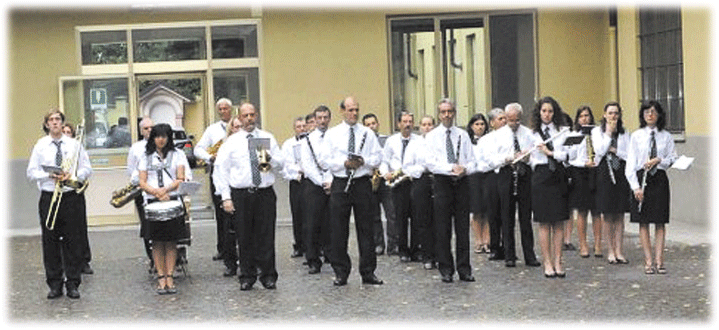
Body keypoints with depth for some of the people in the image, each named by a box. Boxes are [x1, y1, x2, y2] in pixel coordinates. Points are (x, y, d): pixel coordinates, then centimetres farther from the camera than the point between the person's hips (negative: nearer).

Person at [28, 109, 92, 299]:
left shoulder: (74, 144, 8)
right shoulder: (40, 146, 7)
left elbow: (87, 169, 7)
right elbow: (31, 173, 4)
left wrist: (72, 176, -12)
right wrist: (49, 175, -14)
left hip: (72, 197, 0)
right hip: (48, 198, 0)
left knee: (73, 242, 0)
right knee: (50, 242, 2)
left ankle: (72, 284, 8)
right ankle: (55, 285, 11)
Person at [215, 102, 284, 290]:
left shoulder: (268, 138, 10)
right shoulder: (231, 142, 6)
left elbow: (280, 164, 9)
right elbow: (221, 170, 2)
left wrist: (270, 160, -15)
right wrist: (226, 197, -6)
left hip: (265, 193, 1)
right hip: (241, 195, 0)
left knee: (266, 236, 0)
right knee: (245, 238, 4)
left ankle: (268, 276, 10)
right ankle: (247, 277, 14)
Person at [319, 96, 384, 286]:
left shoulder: (368, 133, 9)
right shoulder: (332, 134, 5)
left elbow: (377, 157, 6)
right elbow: (324, 161, -1)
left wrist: (364, 161, -13)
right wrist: (344, 163, -15)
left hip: (362, 183, 1)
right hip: (340, 184, -1)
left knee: (366, 228, 3)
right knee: (338, 230, 1)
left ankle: (368, 272, 11)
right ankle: (341, 273, 9)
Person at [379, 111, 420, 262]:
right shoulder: (391, 141, 9)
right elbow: (384, 161, 10)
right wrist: (386, 173, -8)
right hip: (397, 182, 0)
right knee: (401, 216, 0)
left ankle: (415, 249, 8)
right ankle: (403, 251, 8)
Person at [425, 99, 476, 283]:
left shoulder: (463, 135, 12)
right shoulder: (432, 136, 3)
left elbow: (471, 160, 9)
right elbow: (431, 163, -7)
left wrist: (465, 169, -14)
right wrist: (452, 168, -20)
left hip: (461, 183, 2)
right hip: (442, 183, -2)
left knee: (463, 227, 4)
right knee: (442, 228, 0)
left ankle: (464, 269, 10)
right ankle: (446, 270, 8)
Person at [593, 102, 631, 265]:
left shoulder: (624, 132, 10)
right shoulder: (597, 131, 4)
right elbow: (599, 150, -11)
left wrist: (614, 150, -8)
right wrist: (609, 133, -9)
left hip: (621, 173, 2)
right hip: (605, 173, -2)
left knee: (620, 215, 2)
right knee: (608, 215, 0)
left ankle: (618, 251, 7)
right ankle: (610, 251, 8)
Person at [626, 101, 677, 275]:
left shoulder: (666, 136, 5)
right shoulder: (636, 136, 2)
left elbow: (673, 159, 8)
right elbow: (630, 162, -1)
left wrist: (659, 160, -13)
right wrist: (635, 186, -9)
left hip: (660, 180, 1)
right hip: (641, 178, -1)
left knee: (660, 222, 2)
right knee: (644, 222, 0)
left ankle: (659, 260, 6)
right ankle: (648, 261, 5)